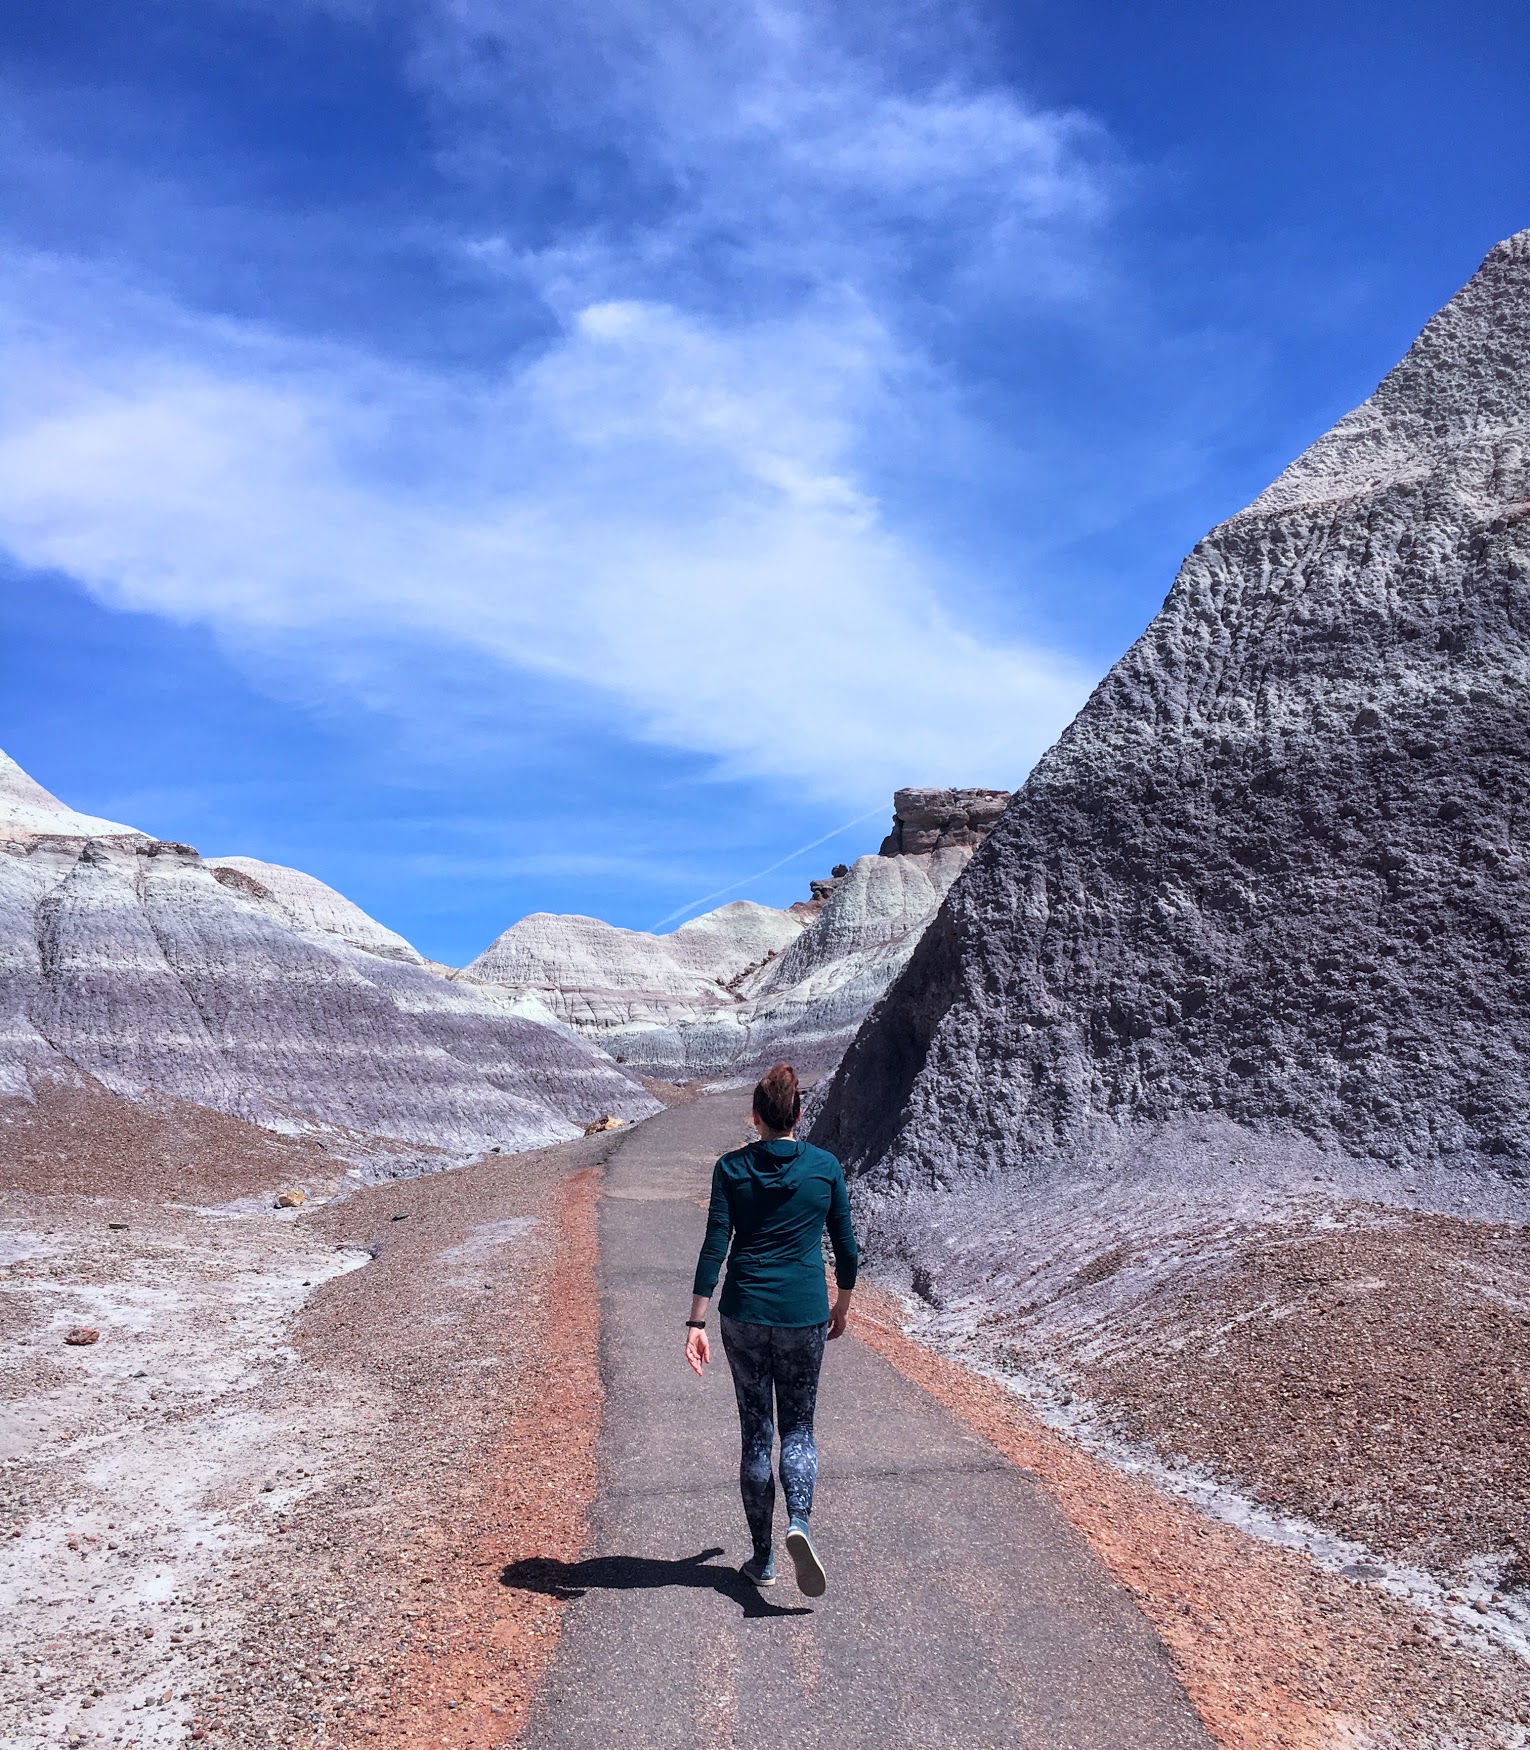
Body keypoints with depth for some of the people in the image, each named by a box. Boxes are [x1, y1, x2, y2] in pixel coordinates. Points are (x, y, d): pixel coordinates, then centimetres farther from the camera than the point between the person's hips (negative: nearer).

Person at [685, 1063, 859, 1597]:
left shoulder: (732, 1168, -4)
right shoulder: (825, 1167, -2)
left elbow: (714, 1248, -9)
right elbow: (846, 1248, 4)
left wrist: (696, 1323, -7)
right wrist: (841, 1308, 19)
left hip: (744, 1316, 0)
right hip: (804, 1316, 0)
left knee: (755, 1433, 12)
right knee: (798, 1428, 13)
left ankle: (763, 1558, 19)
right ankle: (798, 1522, -12)